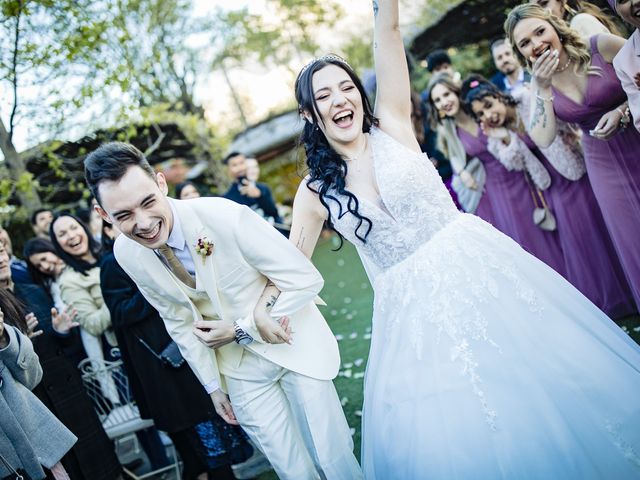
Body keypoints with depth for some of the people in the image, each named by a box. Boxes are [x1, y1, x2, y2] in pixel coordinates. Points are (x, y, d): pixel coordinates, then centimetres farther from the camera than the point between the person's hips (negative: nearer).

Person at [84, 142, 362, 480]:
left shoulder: (225, 216, -29)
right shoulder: (126, 254, -12)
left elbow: (306, 279, -20)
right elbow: (180, 323, 2)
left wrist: (241, 330, -19)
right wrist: (213, 386, 9)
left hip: (294, 343, -3)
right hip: (240, 368, 3)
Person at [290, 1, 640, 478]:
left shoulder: (392, 127, 0)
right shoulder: (317, 191, 1)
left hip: (478, 265, 0)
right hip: (411, 307, 1)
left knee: (552, 385, 5)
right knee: (447, 428, 4)